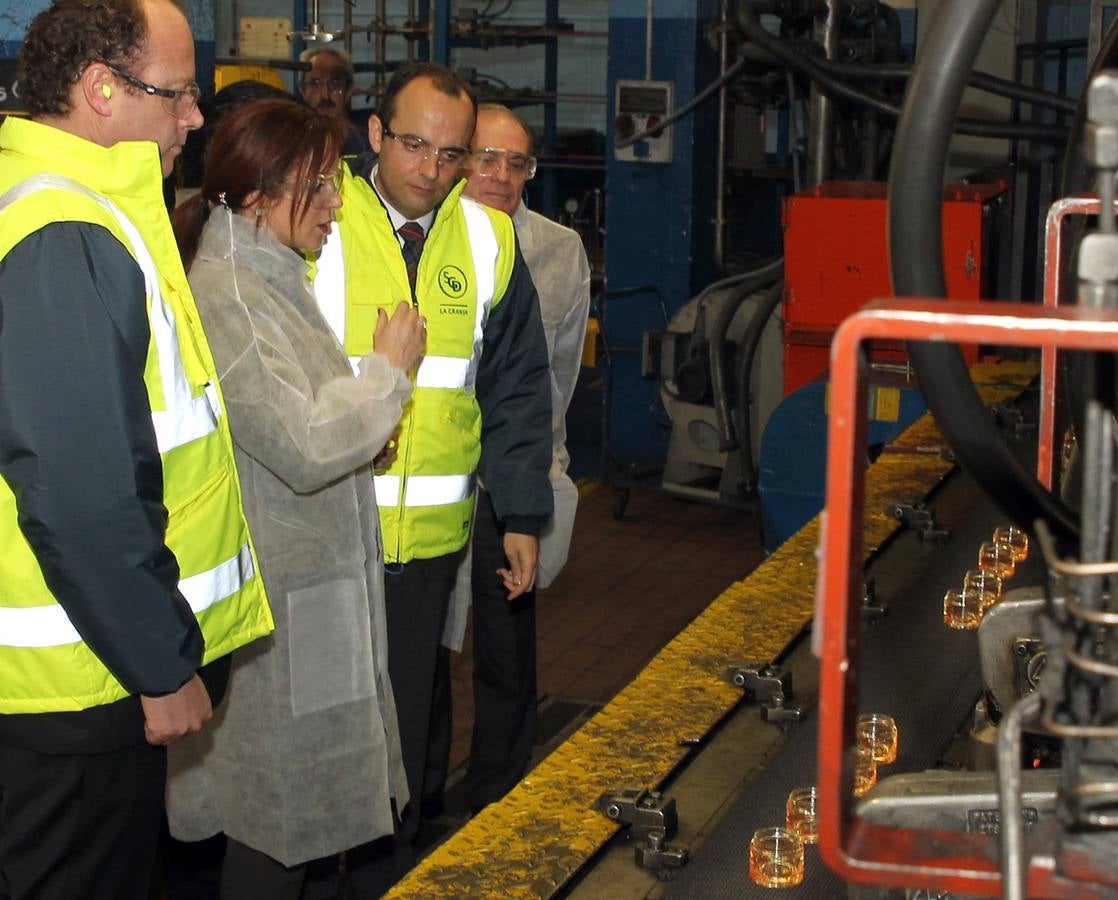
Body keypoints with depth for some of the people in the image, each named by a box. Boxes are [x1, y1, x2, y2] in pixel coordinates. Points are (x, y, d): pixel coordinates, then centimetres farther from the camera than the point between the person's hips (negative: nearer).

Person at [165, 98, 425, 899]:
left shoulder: (273, 278, 13)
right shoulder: (224, 294, -19)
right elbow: (305, 448, -24)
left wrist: (361, 435, 9)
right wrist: (389, 368, -11)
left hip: (316, 580, 10)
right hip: (276, 601, -10)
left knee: (294, 816, 17)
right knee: (277, 830, 2)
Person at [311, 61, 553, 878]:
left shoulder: (489, 242, 4)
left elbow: (519, 390, 10)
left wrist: (524, 515, 7)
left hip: (431, 535, 3)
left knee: (406, 713, 15)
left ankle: (395, 861, 31)